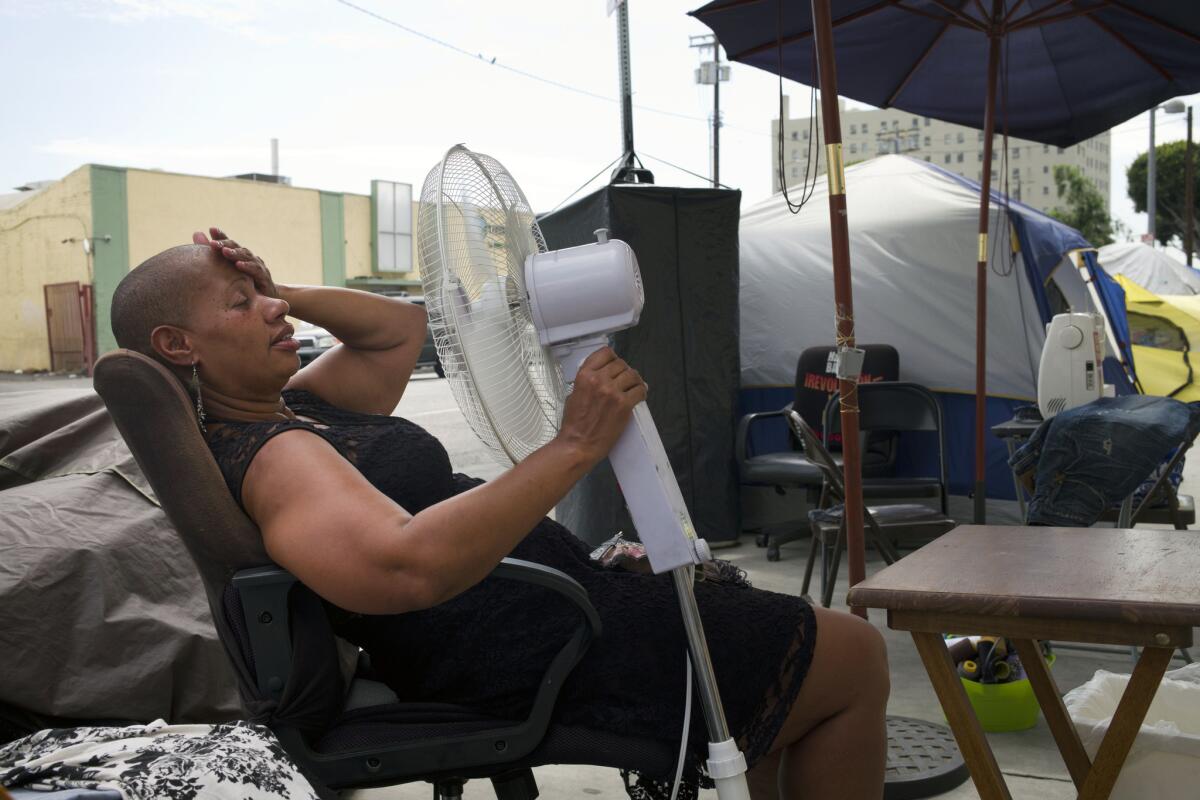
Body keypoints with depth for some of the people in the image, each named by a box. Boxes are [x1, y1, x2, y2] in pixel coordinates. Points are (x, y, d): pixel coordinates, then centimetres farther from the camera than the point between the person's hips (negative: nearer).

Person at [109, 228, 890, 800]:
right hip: (534, 654, -11)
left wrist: (283, 293, 6)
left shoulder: (294, 407, 10)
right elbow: (407, 566, -40)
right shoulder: (270, 456, -22)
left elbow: (401, 326, 20)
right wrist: (576, 448, -38)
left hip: (539, 602, 11)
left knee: (756, 626, 30)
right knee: (855, 657, 0)